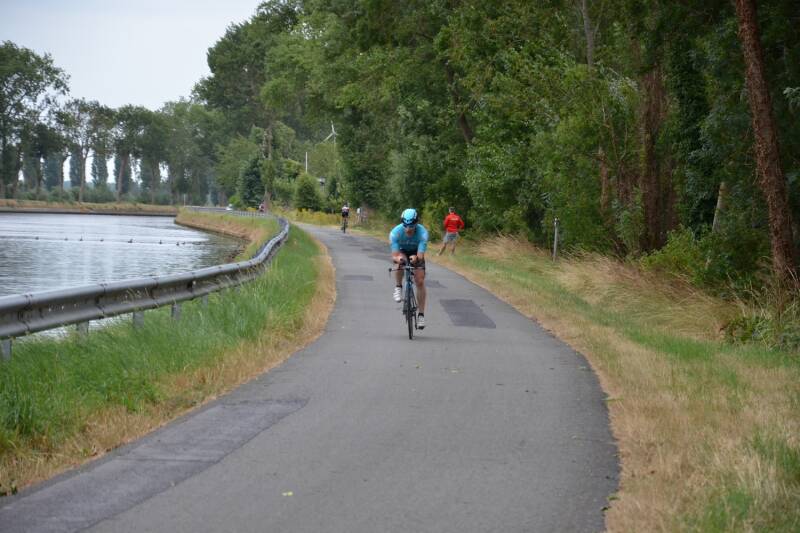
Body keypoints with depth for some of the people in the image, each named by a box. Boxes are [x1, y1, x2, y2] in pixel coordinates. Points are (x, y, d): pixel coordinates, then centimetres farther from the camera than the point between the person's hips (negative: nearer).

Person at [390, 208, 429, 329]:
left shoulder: (422, 232, -34)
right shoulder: (395, 232, -33)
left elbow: (421, 255, -39)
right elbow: (394, 256, -35)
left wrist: (416, 258, -63)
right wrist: (398, 258, -59)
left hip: (416, 253, 0)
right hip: (402, 251, 0)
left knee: (420, 281, -13)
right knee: (400, 260, -36)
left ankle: (420, 314, -3)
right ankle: (398, 288, -12)